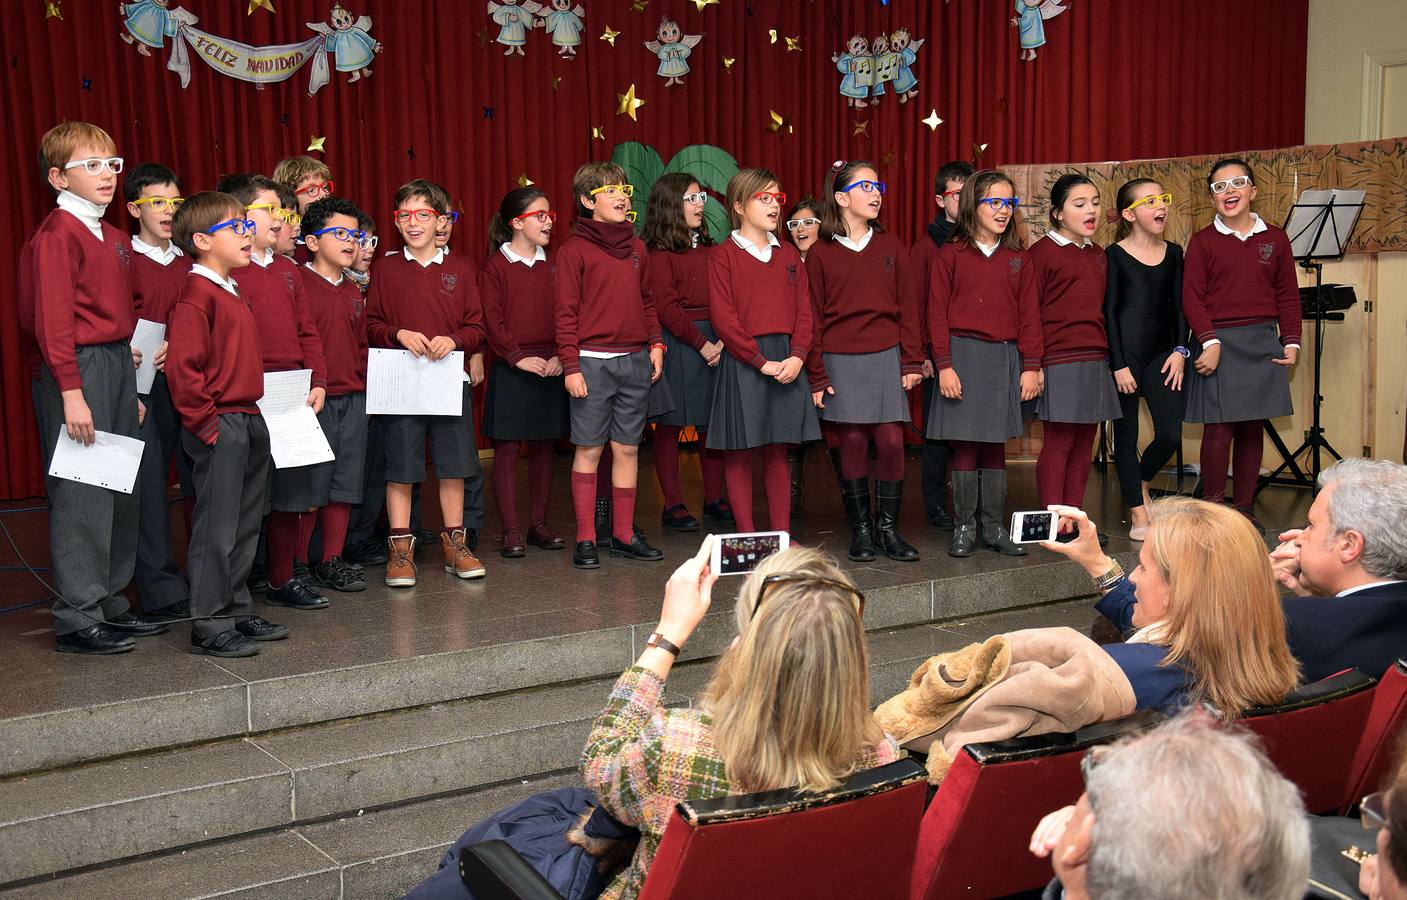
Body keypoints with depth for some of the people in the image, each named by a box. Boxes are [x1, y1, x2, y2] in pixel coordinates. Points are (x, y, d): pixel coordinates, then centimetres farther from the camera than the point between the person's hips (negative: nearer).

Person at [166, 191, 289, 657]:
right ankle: (210, 626, 4)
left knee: (244, 527, 15)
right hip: (219, 428, -10)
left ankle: (238, 612, 25)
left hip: (248, 422, 10)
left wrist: (250, 415, 18)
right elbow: (182, 367, -20)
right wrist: (206, 424, -18)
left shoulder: (231, 292, 17)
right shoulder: (196, 294, -13)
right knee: (217, 528, -3)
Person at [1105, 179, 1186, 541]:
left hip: (1161, 354, 4)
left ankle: (1140, 482, 28)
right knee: (1127, 434, 2)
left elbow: (1178, 306, 12)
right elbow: (1108, 312, -5)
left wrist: (1180, 350, 0)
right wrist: (1119, 365, -10)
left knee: (1171, 435, -2)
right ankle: (1138, 514, 12)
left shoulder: (1173, 253, 10)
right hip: (1124, 353, -4)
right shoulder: (1114, 256, -3)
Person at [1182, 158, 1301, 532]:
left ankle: (1244, 508, 16)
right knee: (1219, 427, -6)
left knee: (1253, 427, 6)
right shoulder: (1203, 241, 1)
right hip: (1219, 343, -3)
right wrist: (1210, 342, -12)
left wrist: (1291, 343, 4)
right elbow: (1192, 298, -3)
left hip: (1263, 343, 3)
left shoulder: (1274, 239, 9)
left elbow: (1288, 295, 11)